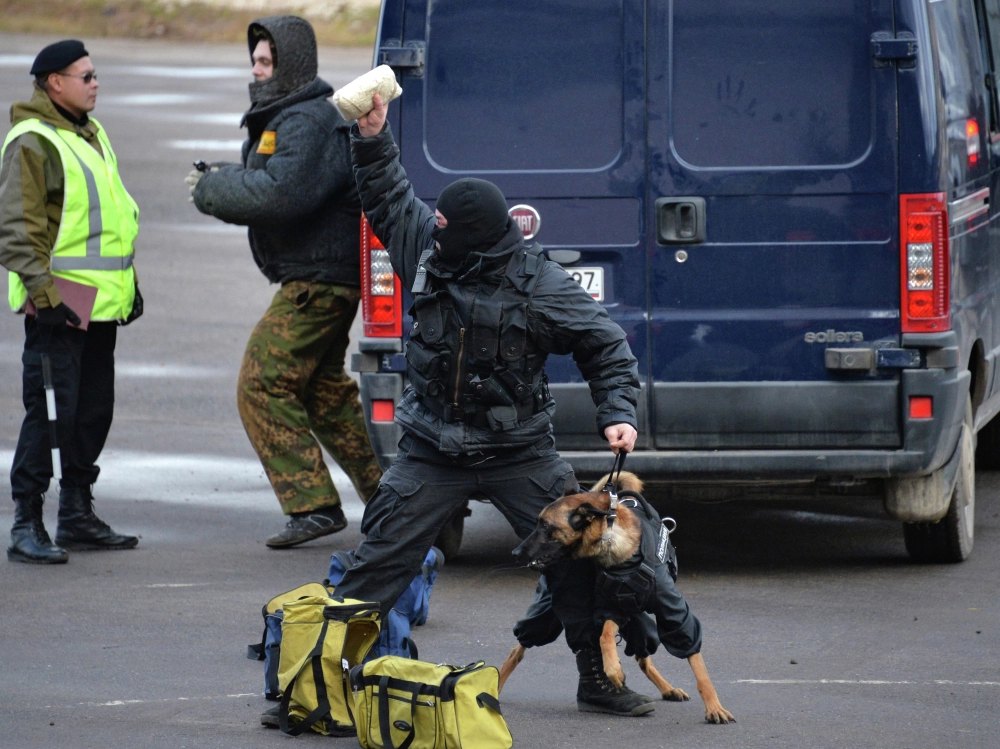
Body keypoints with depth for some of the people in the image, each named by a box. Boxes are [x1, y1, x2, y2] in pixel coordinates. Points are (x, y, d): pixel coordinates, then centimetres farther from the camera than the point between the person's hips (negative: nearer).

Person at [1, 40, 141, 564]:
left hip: (101, 302, 9)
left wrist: (128, 282, 24)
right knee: (50, 411, -10)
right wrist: (43, 292, -21)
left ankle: (77, 516, 23)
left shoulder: (90, 135, 17)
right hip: (60, 302, -9)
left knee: (93, 408, 13)